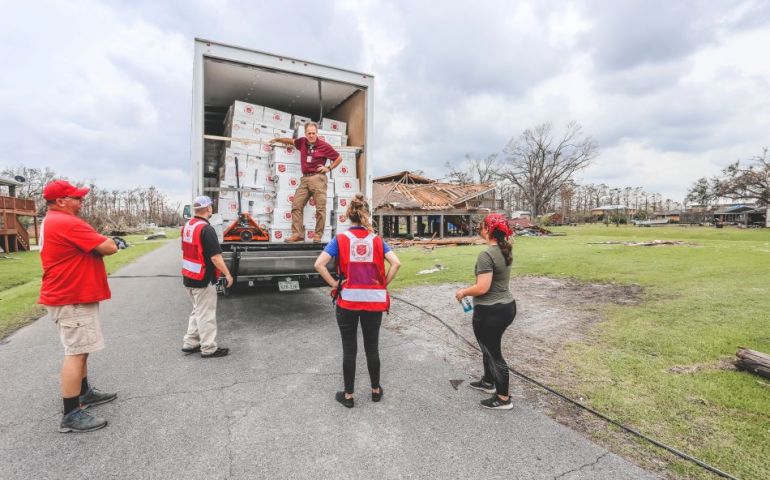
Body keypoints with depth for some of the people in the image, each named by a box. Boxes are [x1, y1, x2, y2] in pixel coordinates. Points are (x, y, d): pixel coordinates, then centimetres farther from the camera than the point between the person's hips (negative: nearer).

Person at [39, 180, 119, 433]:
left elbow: (82, 249, 18)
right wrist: (101, 243, -1)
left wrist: (96, 245, -2)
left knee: (79, 350, 19)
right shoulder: (68, 223, -20)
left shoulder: (52, 222, 15)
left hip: (71, 296, 11)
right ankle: (70, 415, 1)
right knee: (76, 353, -6)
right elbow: (109, 247, -21)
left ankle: (85, 393, 32)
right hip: (72, 299, -11)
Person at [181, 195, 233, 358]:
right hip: (203, 279, -9)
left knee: (197, 311, 21)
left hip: (189, 277, 9)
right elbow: (215, 256, -22)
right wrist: (227, 274, -12)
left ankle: (190, 343, 27)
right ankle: (209, 349, 11)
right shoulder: (206, 229, -22)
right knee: (206, 314, 1)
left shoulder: (187, 226, 7)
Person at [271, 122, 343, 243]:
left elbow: (339, 158, 7)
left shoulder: (324, 146, -1)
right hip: (305, 178, 5)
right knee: (296, 205, -3)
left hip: (318, 178, -5)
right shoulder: (302, 142, 11)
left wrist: (329, 168, 2)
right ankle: (298, 234, -1)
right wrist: (278, 139, 38)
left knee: (320, 208, -7)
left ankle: (318, 235, -2)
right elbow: (292, 141, 35)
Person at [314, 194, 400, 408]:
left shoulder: (340, 239, -4)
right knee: (372, 347, 16)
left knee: (349, 350, 11)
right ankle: (376, 390, 32)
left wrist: (334, 284, -3)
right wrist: (383, 285, 2)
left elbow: (319, 264, -14)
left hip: (348, 301, -1)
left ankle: (348, 395, 24)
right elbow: (396, 263, -8)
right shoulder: (376, 240, 0)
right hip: (374, 301, 2)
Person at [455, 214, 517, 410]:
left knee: (493, 352, 7)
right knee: (490, 347, 26)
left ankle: (503, 398, 23)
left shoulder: (486, 255, -24)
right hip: (507, 306, 9)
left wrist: (463, 292, -11)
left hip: (490, 311, -9)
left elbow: (482, 288, -26)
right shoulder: (505, 251, 4)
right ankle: (488, 382, 45)